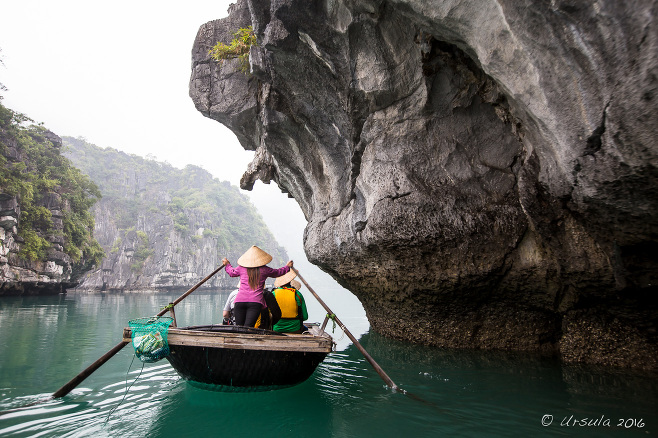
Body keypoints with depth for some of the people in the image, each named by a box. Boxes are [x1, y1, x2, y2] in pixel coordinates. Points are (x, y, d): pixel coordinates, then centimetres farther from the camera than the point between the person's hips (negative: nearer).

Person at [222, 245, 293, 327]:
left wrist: (227, 264, 55)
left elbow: (232, 272, 34)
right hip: (256, 301, -2)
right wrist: (287, 267, 45)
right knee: (248, 328, -11)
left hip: (240, 300, 2)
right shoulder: (264, 270, 8)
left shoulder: (241, 268, 12)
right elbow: (277, 273, 26)